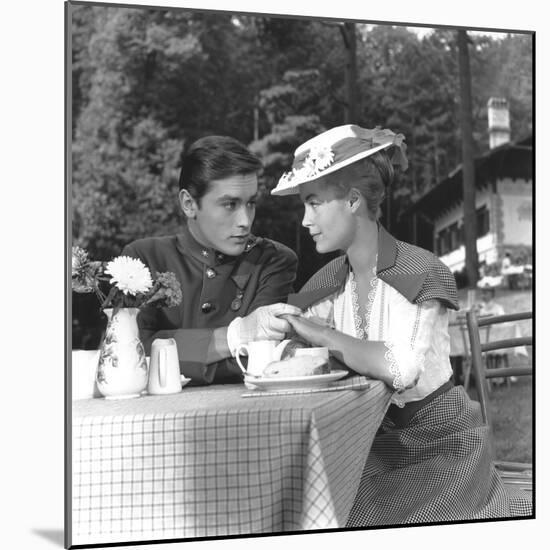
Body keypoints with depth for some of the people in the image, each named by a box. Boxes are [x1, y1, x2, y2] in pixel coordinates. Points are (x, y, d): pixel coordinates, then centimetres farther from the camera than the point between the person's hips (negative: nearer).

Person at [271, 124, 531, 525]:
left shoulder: (424, 273, -16)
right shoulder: (329, 283, 0)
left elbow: (402, 369, -28)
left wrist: (321, 334, -26)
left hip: (440, 442, -4)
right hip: (377, 445, 5)